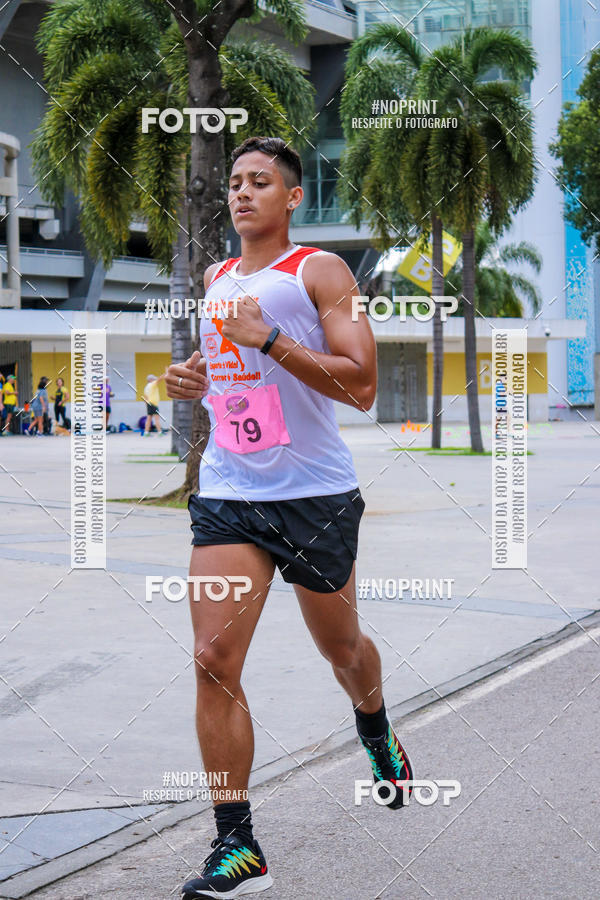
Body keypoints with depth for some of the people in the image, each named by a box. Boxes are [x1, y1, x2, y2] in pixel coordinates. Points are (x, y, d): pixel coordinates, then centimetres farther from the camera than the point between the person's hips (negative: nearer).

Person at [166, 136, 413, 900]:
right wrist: (193, 382, 7)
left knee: (342, 650, 14)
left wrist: (269, 338, -21)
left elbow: (361, 385, -13)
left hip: (315, 494, -3)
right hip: (228, 495, 4)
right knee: (214, 660, -11)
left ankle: (377, 737, 50)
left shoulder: (320, 272, -4)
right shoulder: (216, 279, 14)